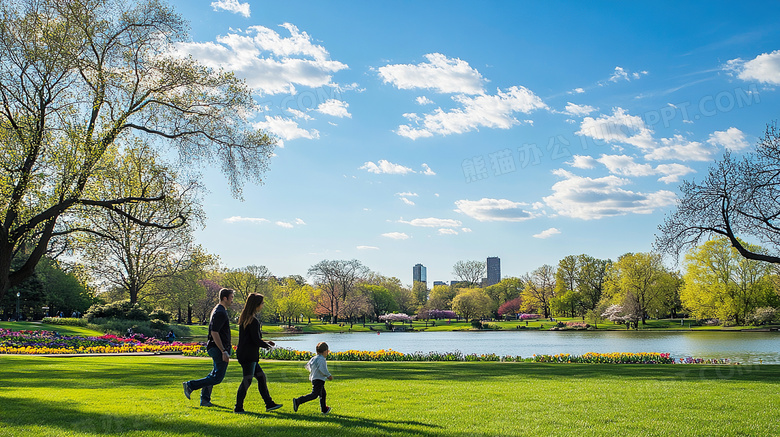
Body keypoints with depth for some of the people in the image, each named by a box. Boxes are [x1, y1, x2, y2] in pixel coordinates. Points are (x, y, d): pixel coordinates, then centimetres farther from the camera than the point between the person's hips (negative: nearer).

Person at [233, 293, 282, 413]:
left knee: (261, 377, 13)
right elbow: (256, 340, -17)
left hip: (243, 353, 10)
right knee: (247, 380, -6)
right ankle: (238, 407, -3)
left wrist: (265, 342, 17)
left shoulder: (243, 319, 13)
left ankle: (269, 404, 17)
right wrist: (266, 345, 2)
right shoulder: (253, 321, -17)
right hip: (248, 355, -10)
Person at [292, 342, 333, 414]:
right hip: (318, 380, -11)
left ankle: (324, 409, 28)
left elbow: (307, 366, 19)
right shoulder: (321, 359, -16)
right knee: (314, 395, -12)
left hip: (313, 378, 11)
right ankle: (298, 401, -17)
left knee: (323, 394, 19)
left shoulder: (314, 358, 12)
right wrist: (329, 375, -14)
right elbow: (322, 369, -25)